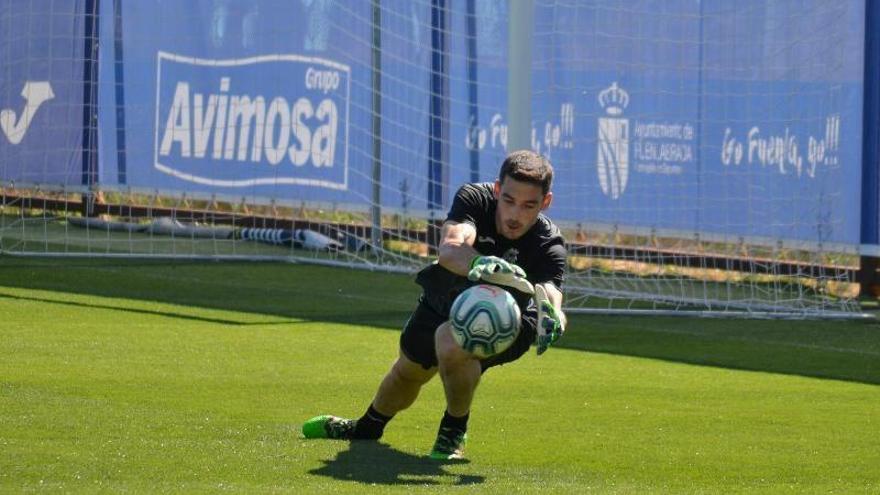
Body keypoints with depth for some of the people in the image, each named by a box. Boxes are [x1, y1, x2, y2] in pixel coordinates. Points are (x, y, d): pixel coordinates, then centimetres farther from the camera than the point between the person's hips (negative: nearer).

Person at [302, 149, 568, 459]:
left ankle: (454, 432, -6)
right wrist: (478, 264, -73)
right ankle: (367, 428, 60)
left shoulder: (549, 245, -33)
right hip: (444, 299, 4)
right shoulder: (475, 198, -31)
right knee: (408, 370, 24)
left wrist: (550, 311, -76)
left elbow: (551, 292, -50)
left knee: (450, 341, -35)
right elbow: (450, 249, -49)